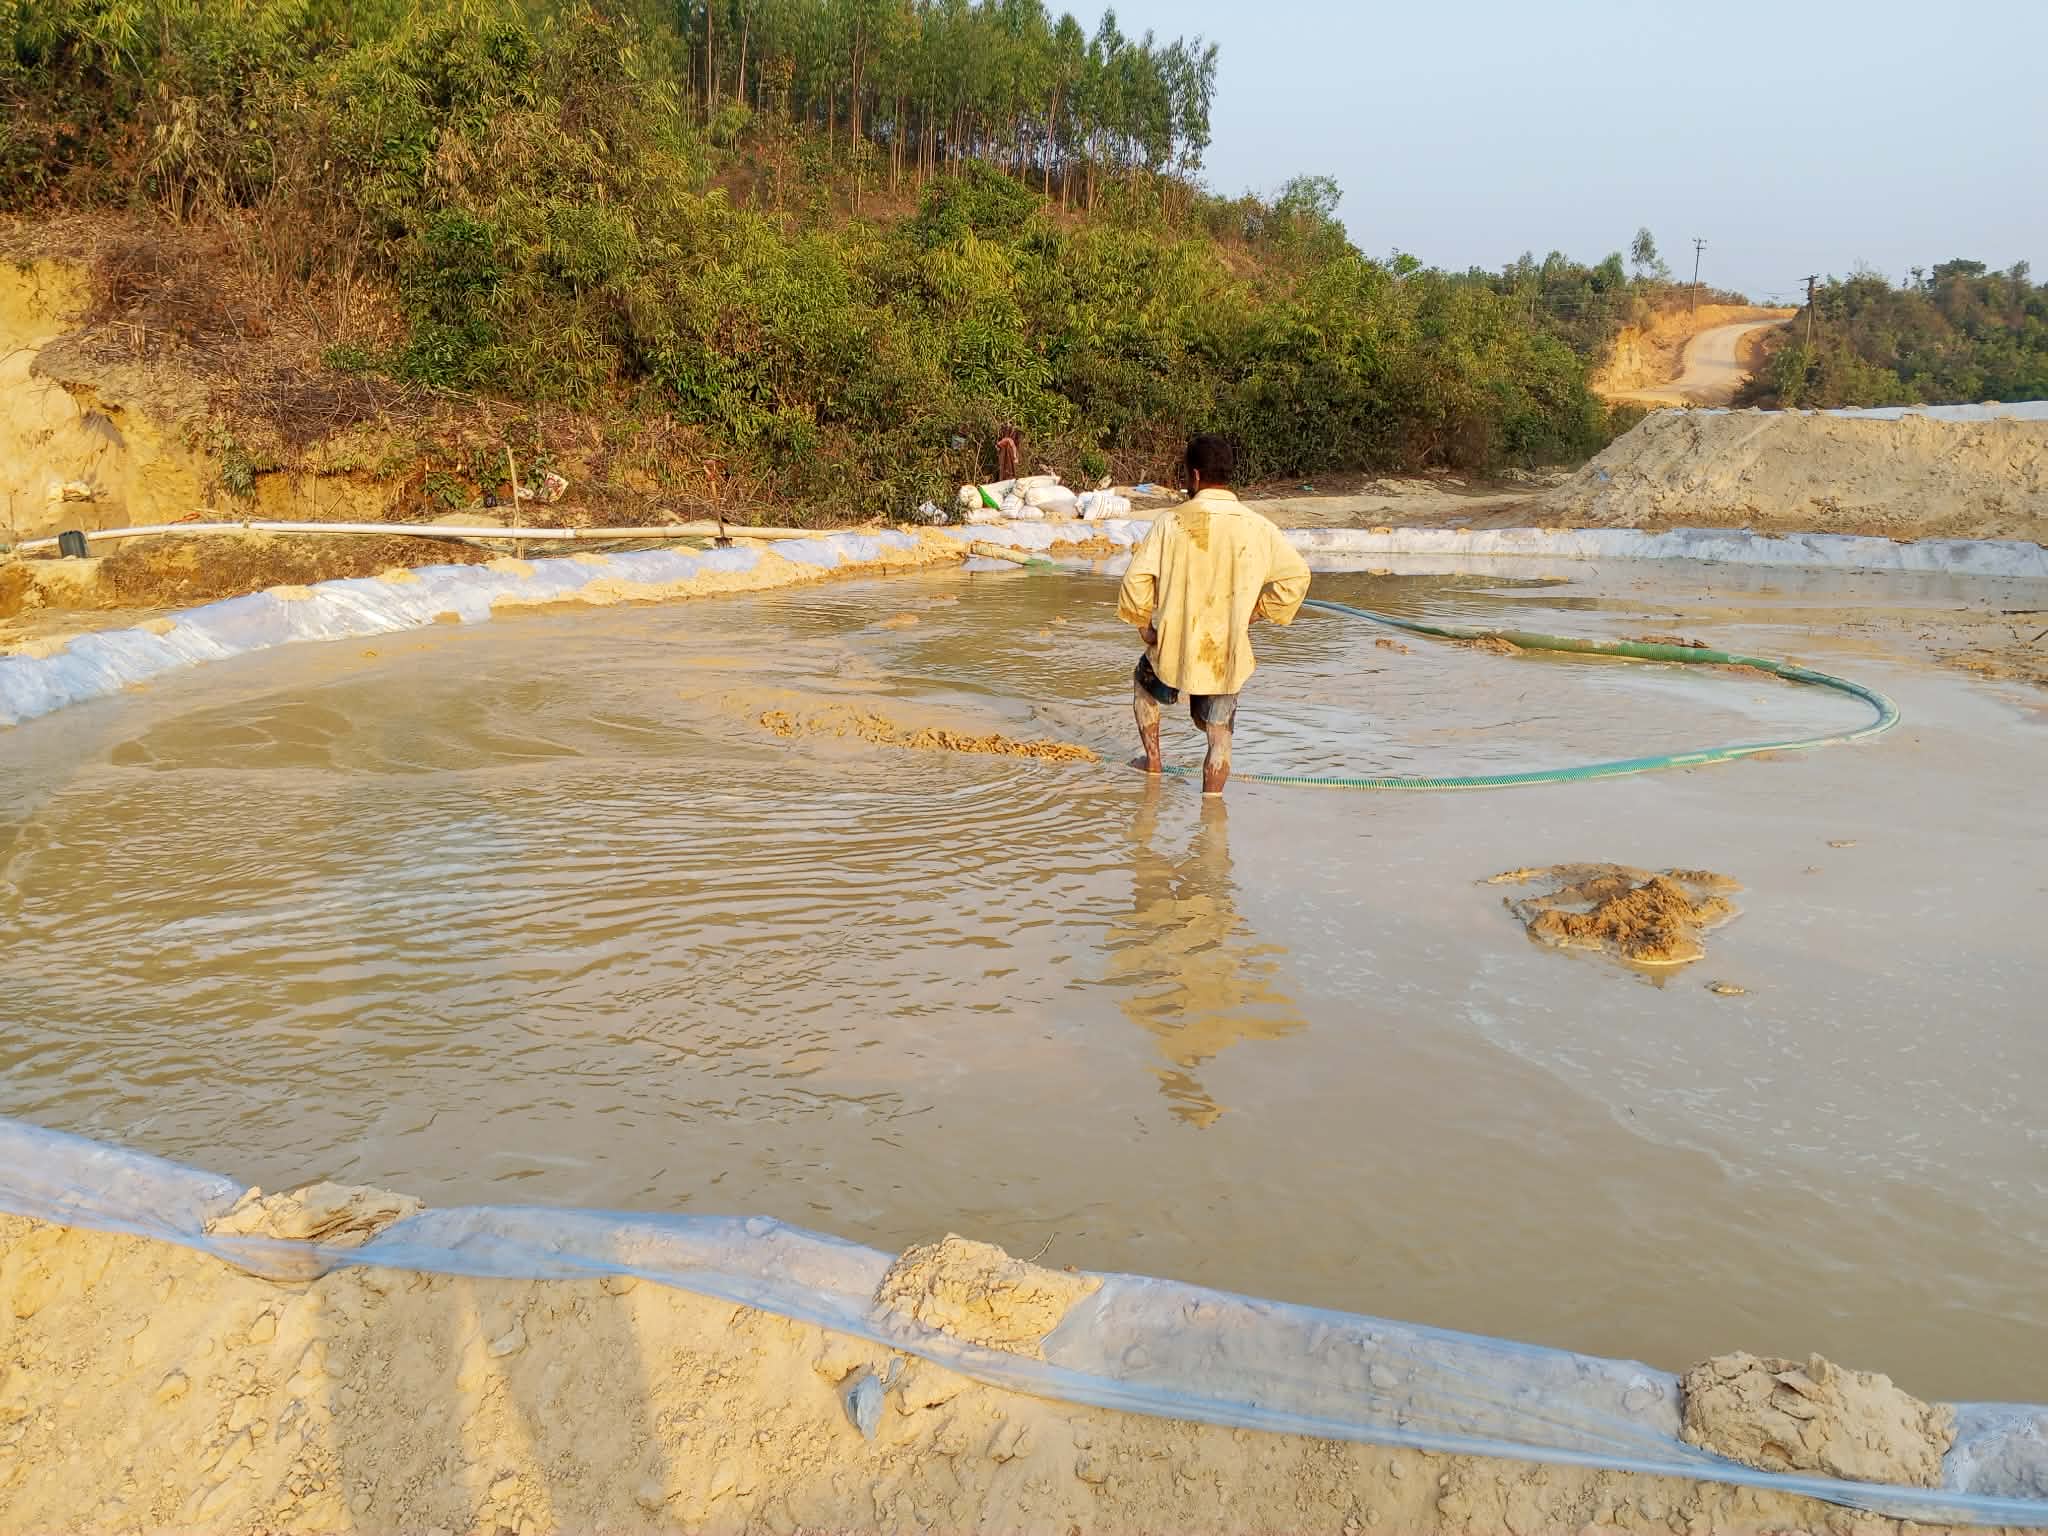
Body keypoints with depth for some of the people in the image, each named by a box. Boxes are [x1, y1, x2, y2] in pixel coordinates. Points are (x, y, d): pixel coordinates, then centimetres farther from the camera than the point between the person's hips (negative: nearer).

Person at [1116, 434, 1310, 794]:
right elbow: (1296, 576, -2)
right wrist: (1256, 613, 8)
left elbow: (1137, 580, -12)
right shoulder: (1256, 527, -5)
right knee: (1219, 738, 14)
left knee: (1144, 680, 32)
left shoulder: (1171, 522, -11)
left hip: (1174, 647, 0)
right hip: (1228, 655, 1)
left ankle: (1152, 762, 37)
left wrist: (1144, 625, 4)